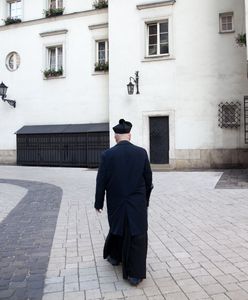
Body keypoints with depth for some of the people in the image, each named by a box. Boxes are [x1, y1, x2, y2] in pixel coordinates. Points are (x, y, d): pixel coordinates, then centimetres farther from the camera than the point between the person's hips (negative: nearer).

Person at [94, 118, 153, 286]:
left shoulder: (108, 154, -10)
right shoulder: (142, 153, -7)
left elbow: (101, 181, -6)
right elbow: (148, 179, 0)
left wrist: (99, 203, 6)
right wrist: (145, 199, 13)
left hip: (116, 202, 1)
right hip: (138, 203, -1)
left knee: (117, 229, 25)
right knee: (137, 235, 7)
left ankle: (115, 257, 45)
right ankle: (135, 274, 9)